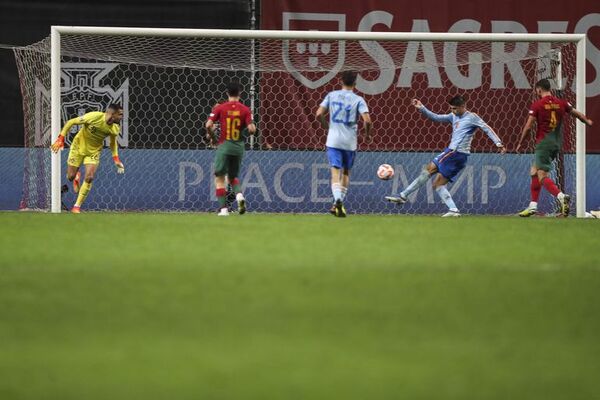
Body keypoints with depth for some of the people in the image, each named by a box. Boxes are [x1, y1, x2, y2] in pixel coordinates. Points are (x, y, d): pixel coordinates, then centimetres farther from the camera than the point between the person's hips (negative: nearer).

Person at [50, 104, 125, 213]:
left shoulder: (114, 129, -15)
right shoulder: (94, 117, -30)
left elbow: (113, 142, 9)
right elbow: (70, 122, -20)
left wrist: (116, 159, -1)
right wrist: (60, 139, -25)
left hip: (94, 151, 3)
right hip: (79, 146, -3)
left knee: (89, 178, -15)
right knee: (70, 177, 1)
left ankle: (77, 206, -2)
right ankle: (76, 177, 41)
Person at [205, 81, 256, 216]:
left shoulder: (220, 108, -3)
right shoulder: (245, 110, -1)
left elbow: (209, 124, -11)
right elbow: (251, 129, -9)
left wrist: (210, 134, 9)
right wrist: (252, 129, 14)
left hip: (224, 146, -2)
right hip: (238, 147, 2)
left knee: (219, 178, 5)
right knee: (233, 176, 20)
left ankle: (223, 208, -5)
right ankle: (239, 195, -9)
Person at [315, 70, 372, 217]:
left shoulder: (332, 95, 3)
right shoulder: (358, 100, -3)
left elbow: (319, 114, -2)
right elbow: (367, 120, -14)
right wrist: (367, 134, 5)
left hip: (333, 140, 0)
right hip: (350, 142, 0)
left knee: (335, 171, -5)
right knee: (346, 172, 18)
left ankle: (337, 200, -27)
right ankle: (340, 202, 19)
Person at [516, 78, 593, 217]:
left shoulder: (537, 105, -7)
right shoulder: (561, 103, 7)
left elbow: (528, 126, -8)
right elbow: (577, 114, 19)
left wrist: (520, 143, 3)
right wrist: (587, 122, 40)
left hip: (544, 142, -7)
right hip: (557, 142, 7)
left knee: (542, 176, -12)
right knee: (534, 171, 18)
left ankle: (561, 197, -35)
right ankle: (533, 206, 19)